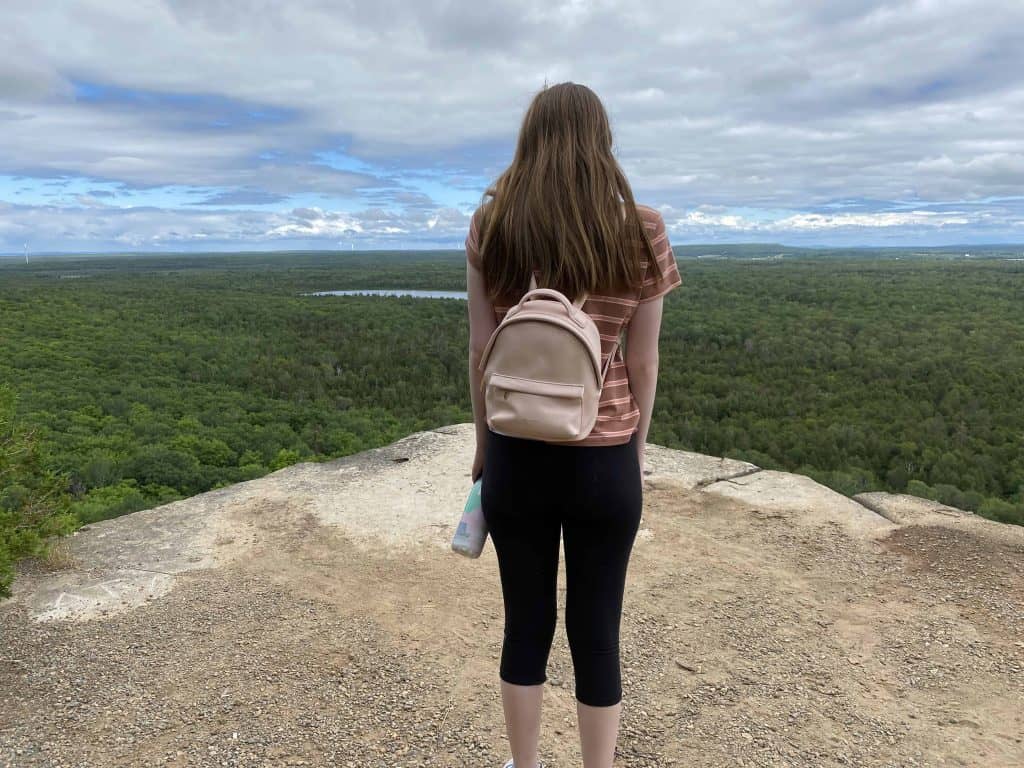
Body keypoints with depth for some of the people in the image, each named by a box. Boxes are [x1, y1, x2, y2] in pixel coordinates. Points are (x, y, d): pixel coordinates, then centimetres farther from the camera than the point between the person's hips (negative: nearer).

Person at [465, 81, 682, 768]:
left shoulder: (490, 225, -3)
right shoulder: (641, 230, -6)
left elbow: (481, 352, -2)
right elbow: (642, 362, -3)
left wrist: (484, 443, 9)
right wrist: (637, 446, 10)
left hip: (517, 453, 1)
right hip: (604, 458, -1)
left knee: (526, 624, 17)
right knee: (597, 630, 14)